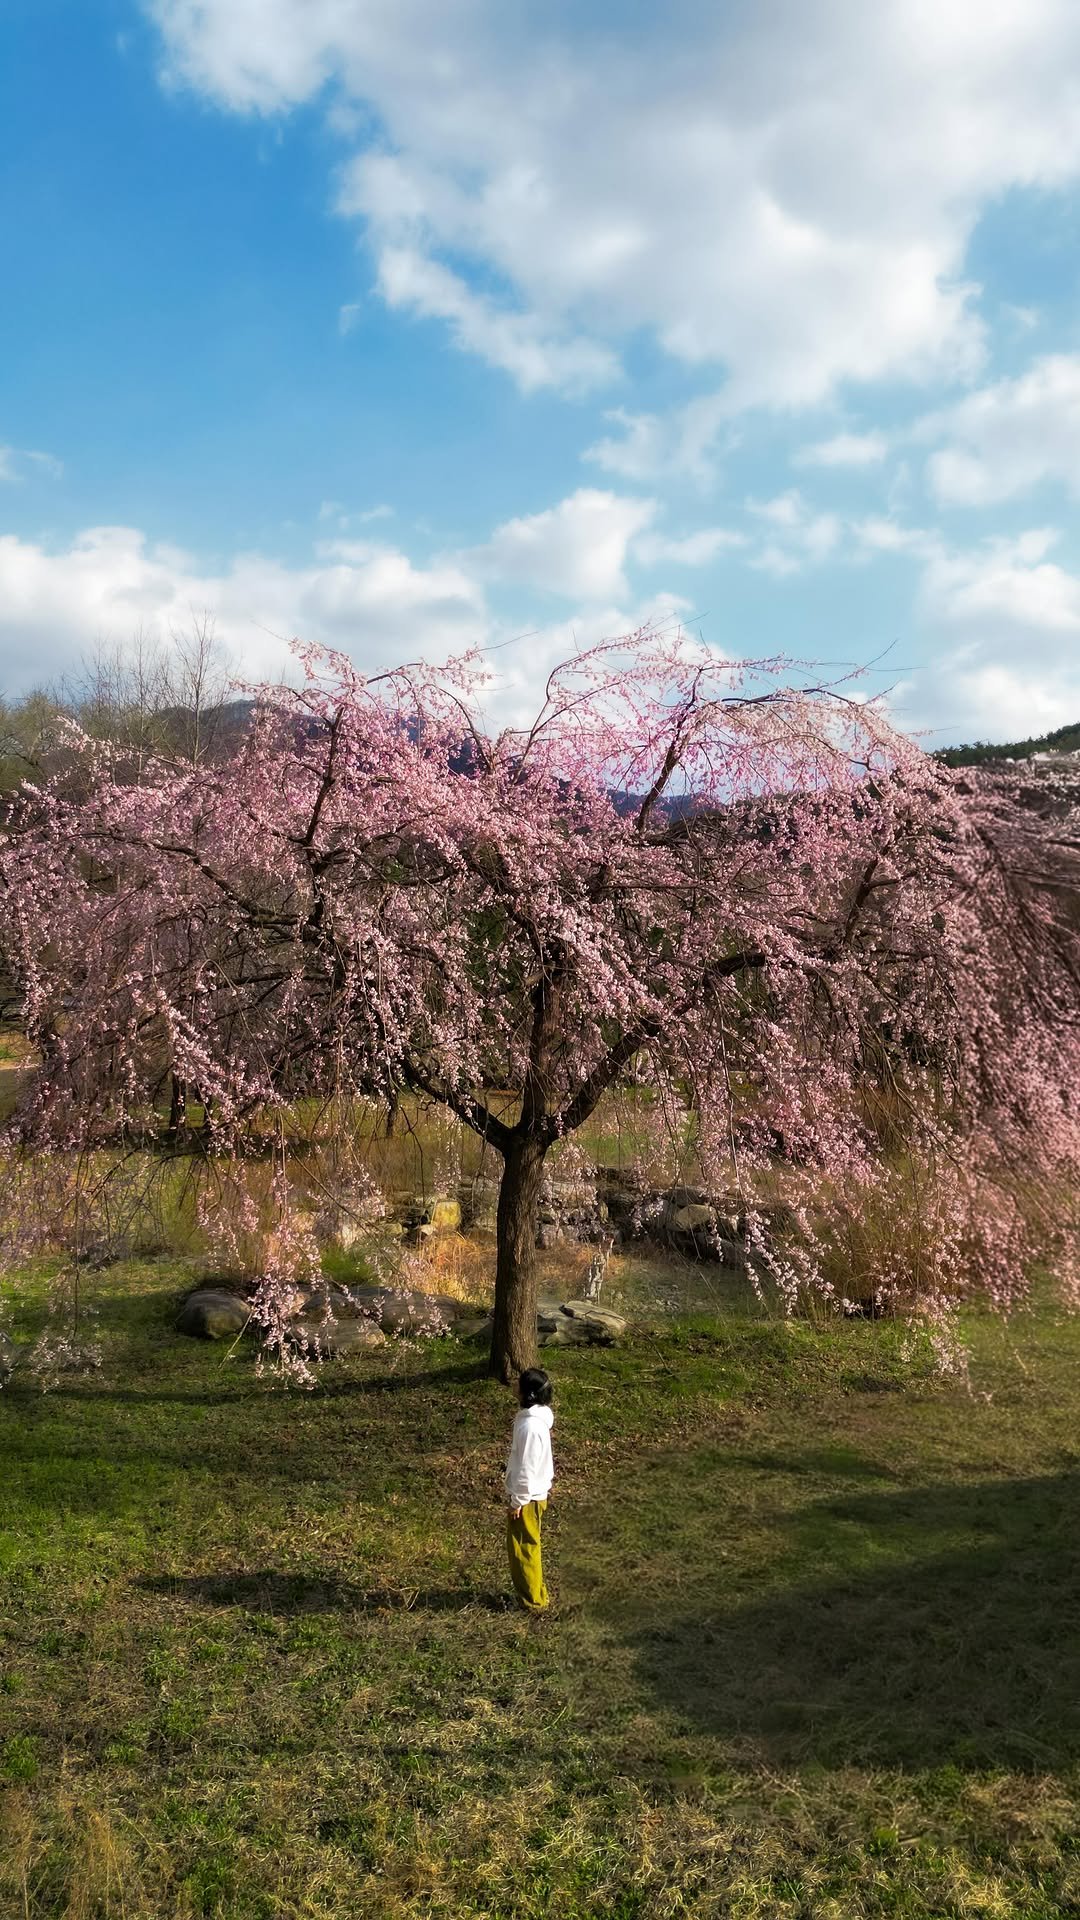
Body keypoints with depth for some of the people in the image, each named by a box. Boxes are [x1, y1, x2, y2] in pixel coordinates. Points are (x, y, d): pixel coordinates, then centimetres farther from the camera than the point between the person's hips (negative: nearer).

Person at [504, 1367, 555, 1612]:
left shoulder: (530, 1425, -28)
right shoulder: (537, 1417, 2)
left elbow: (526, 1468, -25)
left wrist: (518, 1501, -16)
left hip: (527, 1497, -9)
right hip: (534, 1493, 9)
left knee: (523, 1549, 6)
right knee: (527, 1547, 21)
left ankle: (533, 1601, 18)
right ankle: (534, 1593, 33)